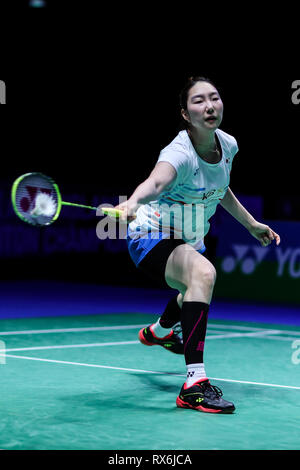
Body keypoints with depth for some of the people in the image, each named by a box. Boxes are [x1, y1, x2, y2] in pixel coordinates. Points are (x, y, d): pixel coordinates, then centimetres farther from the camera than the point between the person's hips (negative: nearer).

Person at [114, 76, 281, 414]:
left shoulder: (227, 145, -8)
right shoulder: (180, 153, -31)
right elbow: (156, 182, -54)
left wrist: (251, 224, 18)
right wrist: (133, 201, -75)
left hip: (190, 240, 9)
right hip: (152, 238, -9)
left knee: (196, 292, 36)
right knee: (203, 274, -39)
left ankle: (159, 330, 72)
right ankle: (195, 383, -42)